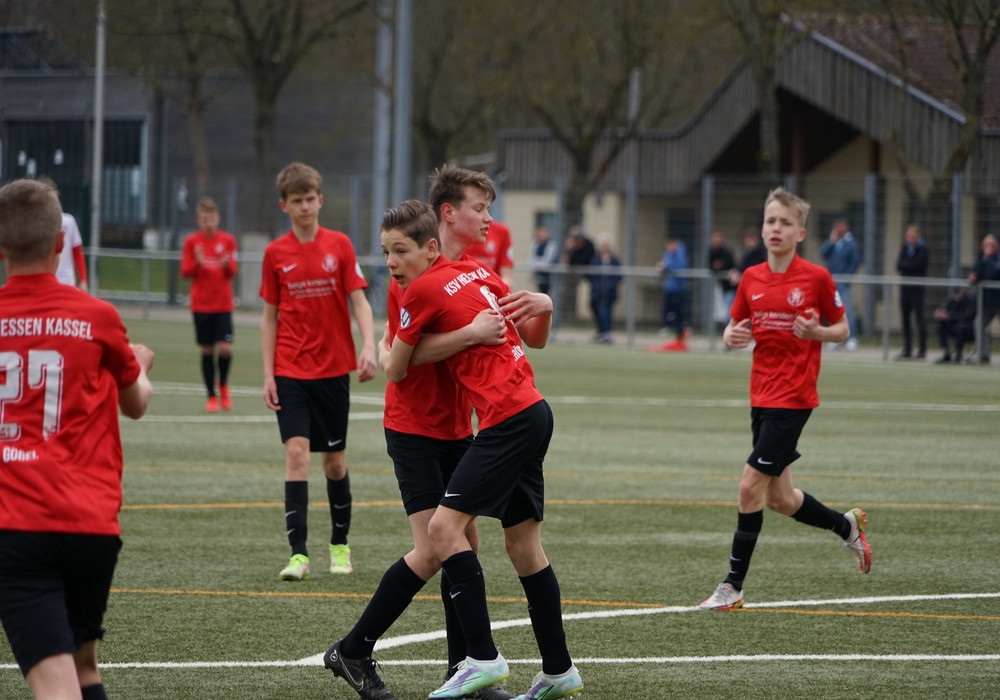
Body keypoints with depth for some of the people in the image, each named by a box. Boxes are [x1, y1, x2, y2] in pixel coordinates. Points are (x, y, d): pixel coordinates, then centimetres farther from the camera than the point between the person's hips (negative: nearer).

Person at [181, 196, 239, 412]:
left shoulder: (228, 240, 3)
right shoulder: (191, 242, 2)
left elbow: (232, 272, 3)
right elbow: (185, 272, 0)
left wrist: (227, 265, -20)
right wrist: (197, 263, -20)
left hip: (223, 304, 0)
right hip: (201, 304, 0)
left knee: (225, 348, -12)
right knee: (207, 351, 1)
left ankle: (223, 384, 15)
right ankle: (211, 396, 9)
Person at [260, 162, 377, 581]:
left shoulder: (339, 246, 0)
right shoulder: (275, 253, 2)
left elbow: (359, 301, -2)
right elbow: (269, 317, 6)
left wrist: (368, 347, -19)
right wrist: (268, 374, 0)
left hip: (334, 369, 1)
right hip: (291, 371, 0)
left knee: (334, 459, 9)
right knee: (297, 452, -13)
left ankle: (340, 545, 25)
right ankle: (298, 553, -17)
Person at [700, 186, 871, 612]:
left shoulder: (816, 278, -7)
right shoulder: (751, 279, 6)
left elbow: (842, 329, 2)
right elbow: (735, 326, 16)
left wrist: (818, 332, -18)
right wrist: (732, 336, -7)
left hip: (793, 399, -6)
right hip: (761, 397, 6)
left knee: (751, 488, -11)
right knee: (779, 499, 12)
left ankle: (732, 588, -2)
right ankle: (848, 526, 39)